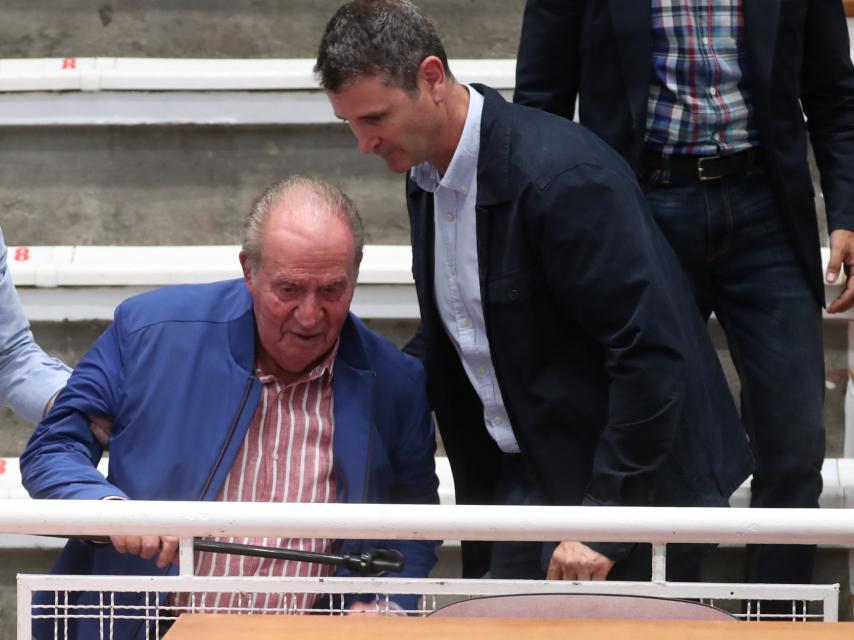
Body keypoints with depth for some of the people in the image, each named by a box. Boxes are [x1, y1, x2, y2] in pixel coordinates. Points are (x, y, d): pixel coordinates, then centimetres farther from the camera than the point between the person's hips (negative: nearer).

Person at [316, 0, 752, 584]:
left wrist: (603, 526, -24)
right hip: (521, 481, 8)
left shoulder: (562, 176, -24)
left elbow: (651, 354, -25)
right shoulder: (426, 174, 4)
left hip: (629, 486, -8)